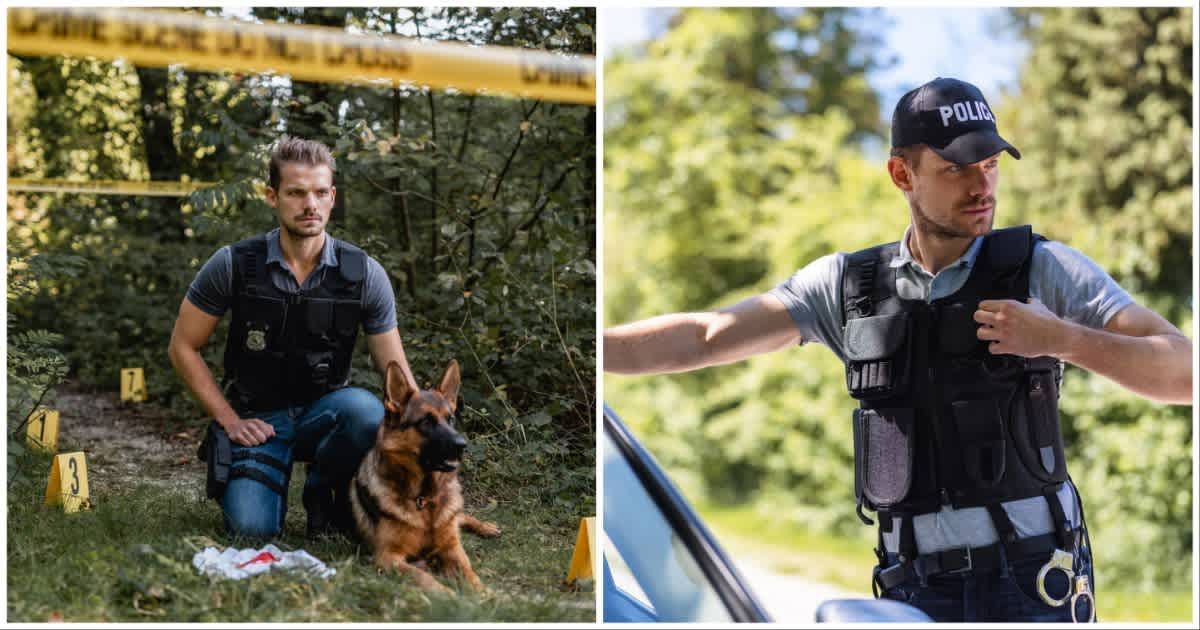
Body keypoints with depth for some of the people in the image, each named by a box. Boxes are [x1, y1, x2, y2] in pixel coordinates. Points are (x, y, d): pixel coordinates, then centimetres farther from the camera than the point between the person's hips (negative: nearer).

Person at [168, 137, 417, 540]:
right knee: (253, 528, -25)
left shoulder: (365, 274, -8)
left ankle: (323, 491, -3)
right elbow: (183, 347, -1)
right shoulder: (233, 265, -11)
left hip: (324, 411, 1)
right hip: (256, 418, -1)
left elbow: (396, 370, -5)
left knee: (366, 411, -35)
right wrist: (229, 419, -8)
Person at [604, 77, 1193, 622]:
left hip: (1034, 581, -3)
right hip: (921, 588, 3)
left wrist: (1060, 337, -24)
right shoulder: (849, 282, 6)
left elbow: (1187, 373, -9)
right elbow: (704, 337, 0)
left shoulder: (1045, 269, -3)